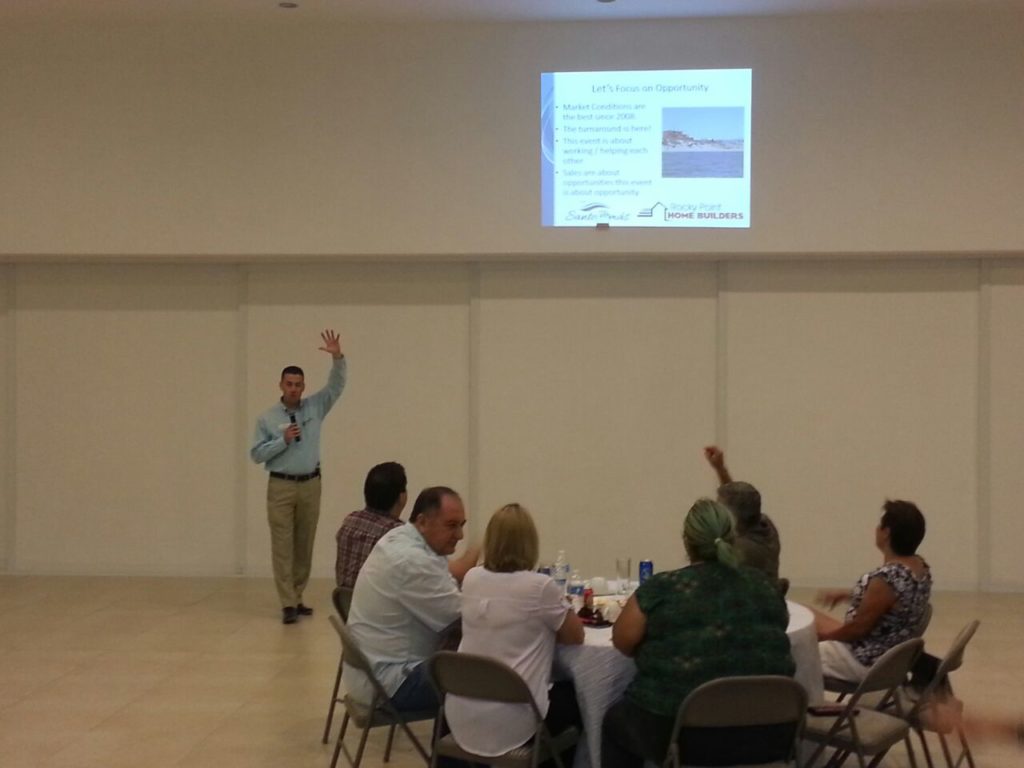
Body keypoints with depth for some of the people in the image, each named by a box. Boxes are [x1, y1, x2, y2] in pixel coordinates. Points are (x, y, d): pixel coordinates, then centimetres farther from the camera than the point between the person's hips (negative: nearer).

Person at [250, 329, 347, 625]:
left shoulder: (315, 407, 5)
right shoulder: (267, 418, 0)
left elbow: (337, 384, -5)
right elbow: (257, 454, -2)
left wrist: (338, 357, -21)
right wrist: (283, 440, -15)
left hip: (311, 484, 3)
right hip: (281, 486, -3)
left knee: (304, 544, 7)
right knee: (283, 545, -7)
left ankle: (297, 598, 17)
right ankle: (288, 604, -7)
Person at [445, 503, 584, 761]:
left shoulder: (471, 579, 2)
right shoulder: (539, 586, -15)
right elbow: (576, 636, -1)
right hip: (511, 721, -6)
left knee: (560, 690, 32)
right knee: (574, 696, 25)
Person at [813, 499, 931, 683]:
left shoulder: (887, 577, -31)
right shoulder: (921, 566, -2)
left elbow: (858, 628, -23)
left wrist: (822, 636, -7)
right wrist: (847, 594, 13)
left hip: (867, 663, -9)